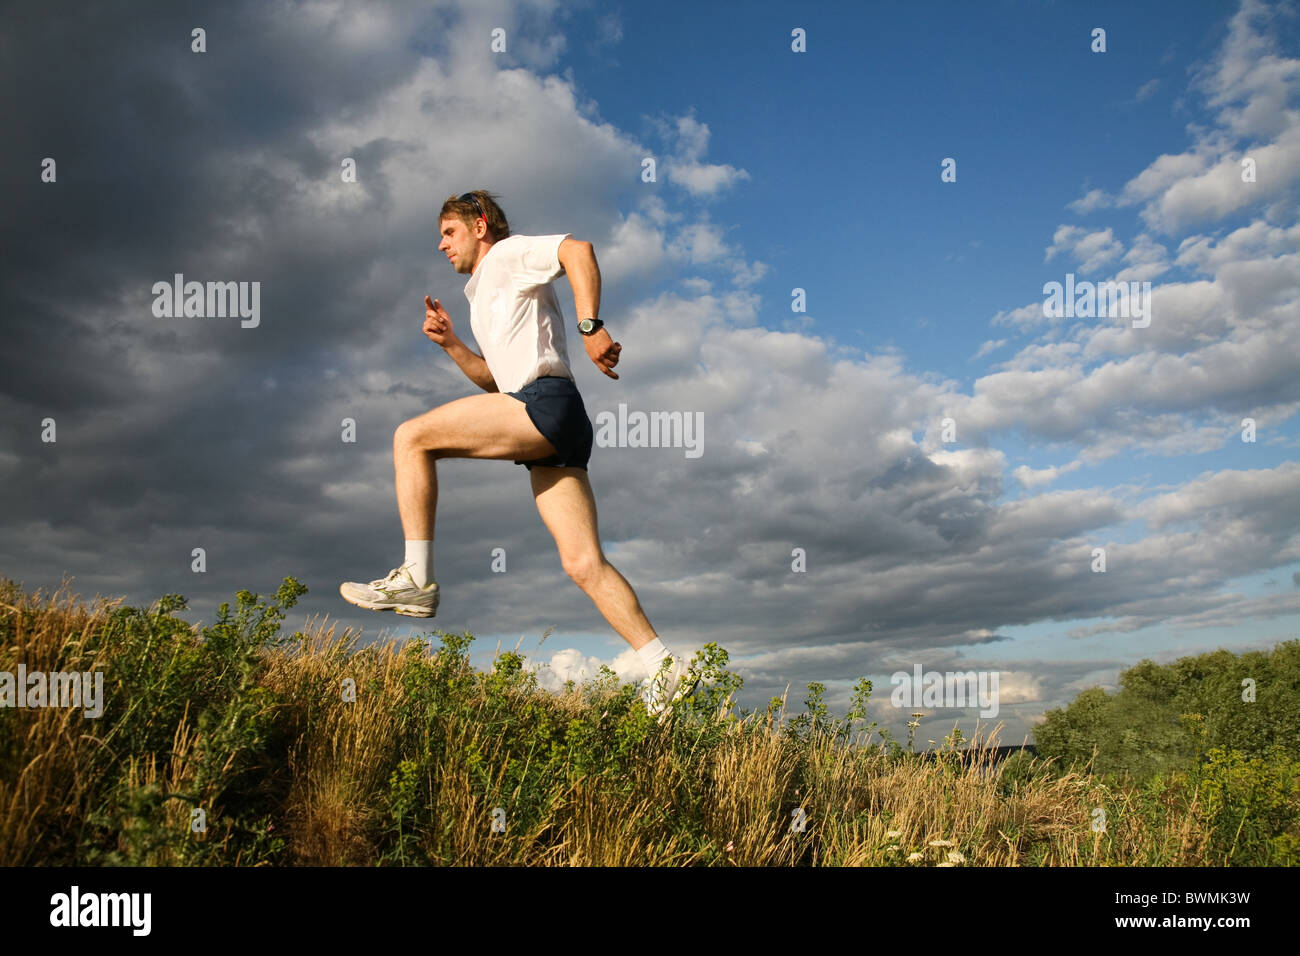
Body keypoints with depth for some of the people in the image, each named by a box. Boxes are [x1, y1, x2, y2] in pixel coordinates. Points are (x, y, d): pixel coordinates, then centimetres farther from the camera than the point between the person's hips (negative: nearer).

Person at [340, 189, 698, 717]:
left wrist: (591, 326, -21)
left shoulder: (509, 253, 10)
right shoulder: (485, 297, 35)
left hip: (546, 401, -9)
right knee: (584, 564, -1)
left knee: (411, 436, -7)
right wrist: (451, 343, 26)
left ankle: (416, 580, -7)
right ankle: (666, 669, -3)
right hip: (548, 434, 9)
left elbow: (578, 250, -9)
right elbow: (496, 379, 38)